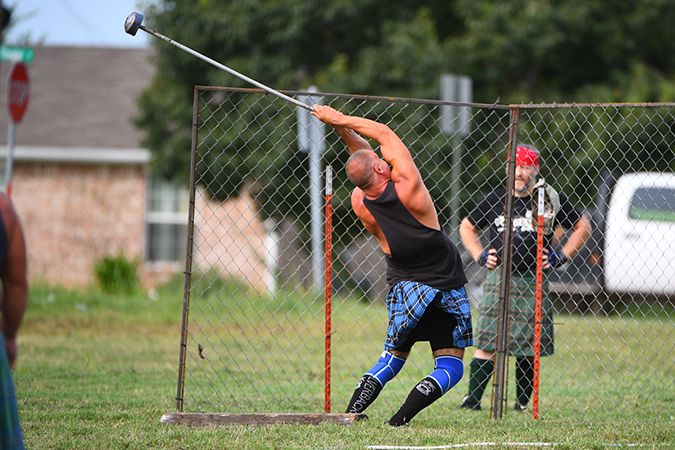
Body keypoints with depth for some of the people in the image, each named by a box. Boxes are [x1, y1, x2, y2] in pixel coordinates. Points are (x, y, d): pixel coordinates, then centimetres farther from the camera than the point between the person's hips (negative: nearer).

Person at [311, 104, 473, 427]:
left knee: (392, 358, 21)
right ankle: (401, 418, -16)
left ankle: (351, 413, 2)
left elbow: (363, 153, 9)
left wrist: (340, 125, 10)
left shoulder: (360, 204, -11)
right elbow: (384, 134, -7)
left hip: (403, 288, 4)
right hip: (446, 290, -4)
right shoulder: (407, 185, -21)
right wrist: (340, 120, 0)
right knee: (450, 367, 4)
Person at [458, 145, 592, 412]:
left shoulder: (551, 199, 4)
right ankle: (472, 399, -6)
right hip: (499, 278, 1)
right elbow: (466, 227, 23)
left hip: (534, 283, -1)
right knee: (487, 343, -7)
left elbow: (583, 227, 14)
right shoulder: (495, 199, 9)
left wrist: (561, 256, 5)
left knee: (528, 348, 0)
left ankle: (522, 402, 10)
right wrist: (480, 256, 10)